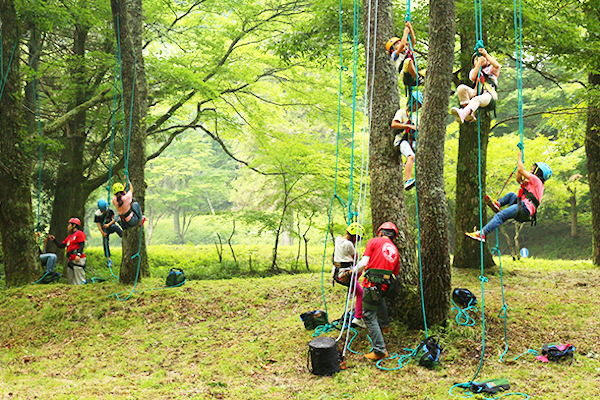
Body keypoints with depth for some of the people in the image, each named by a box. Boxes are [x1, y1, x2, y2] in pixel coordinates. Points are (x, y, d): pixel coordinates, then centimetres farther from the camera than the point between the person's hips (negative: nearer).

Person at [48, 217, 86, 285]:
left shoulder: (79, 233, -2)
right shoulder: (69, 236, 24)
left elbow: (82, 245, -13)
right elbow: (61, 246, 23)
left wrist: (78, 255, -25)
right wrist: (54, 240, 15)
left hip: (78, 259, -10)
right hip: (71, 260, 10)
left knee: (79, 280, -12)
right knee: (70, 279, 11)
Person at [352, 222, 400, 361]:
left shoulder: (374, 242, 0)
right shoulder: (395, 251, 16)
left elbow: (363, 263, -9)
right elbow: (395, 274, 19)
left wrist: (353, 271, 8)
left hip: (371, 285, -6)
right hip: (385, 286, 6)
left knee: (369, 317, 0)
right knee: (379, 297, 41)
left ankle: (379, 351, -1)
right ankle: (385, 325, 53)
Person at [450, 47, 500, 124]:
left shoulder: (491, 69, 21)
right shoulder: (473, 71, 27)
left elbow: (497, 65, -5)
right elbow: (473, 77, 1)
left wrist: (485, 54, -1)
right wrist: (479, 62, -2)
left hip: (489, 97, -4)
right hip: (477, 94, 4)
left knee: (477, 99, -39)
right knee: (461, 88, -22)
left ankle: (462, 114, -70)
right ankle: (470, 115, -32)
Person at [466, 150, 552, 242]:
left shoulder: (537, 180, 1)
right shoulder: (534, 183, 30)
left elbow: (521, 170, -4)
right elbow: (519, 179, 35)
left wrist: (520, 157, 11)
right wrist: (519, 163, 31)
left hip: (525, 209, -10)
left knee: (500, 216, -20)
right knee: (511, 195, 30)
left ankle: (481, 234, -29)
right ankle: (497, 204, 3)